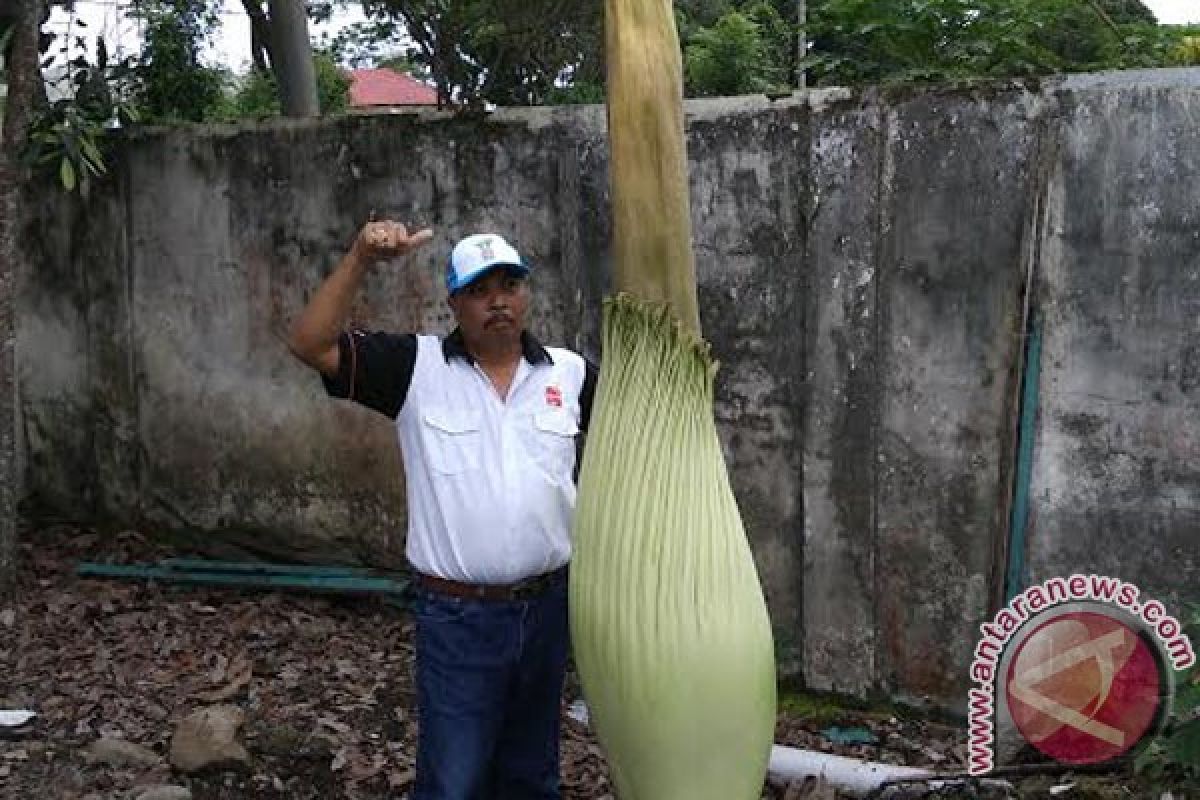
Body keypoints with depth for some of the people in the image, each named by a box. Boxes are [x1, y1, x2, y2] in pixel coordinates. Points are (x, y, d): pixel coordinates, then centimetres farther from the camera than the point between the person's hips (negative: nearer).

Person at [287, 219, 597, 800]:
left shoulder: (570, 373, 3)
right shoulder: (417, 366, -6)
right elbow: (310, 345, -14)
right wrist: (360, 260, -23)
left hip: (548, 606, 3)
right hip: (458, 619, -3)